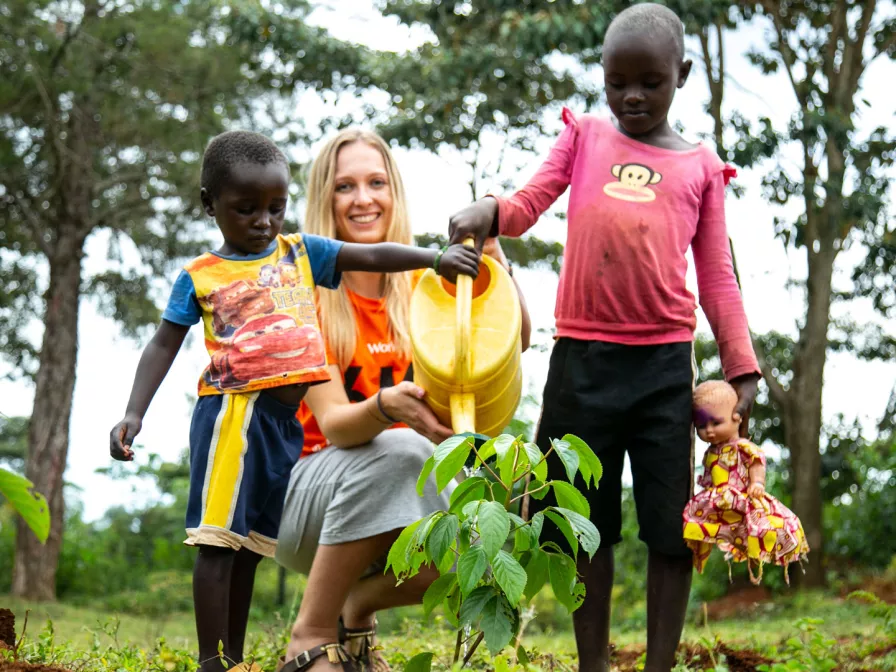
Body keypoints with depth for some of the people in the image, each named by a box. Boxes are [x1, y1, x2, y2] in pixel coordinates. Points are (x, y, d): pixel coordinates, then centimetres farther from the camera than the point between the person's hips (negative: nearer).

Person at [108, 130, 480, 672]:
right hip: (233, 410, -4)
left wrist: (436, 257, -9)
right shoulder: (200, 276, 4)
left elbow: (372, 256, 6)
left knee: (251, 543, 11)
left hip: (286, 418, 4)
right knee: (218, 539, -9)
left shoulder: (301, 252, 12)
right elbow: (164, 346, 4)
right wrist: (134, 413, -7)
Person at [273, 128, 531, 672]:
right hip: (312, 491, -4)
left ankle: (360, 607, 4)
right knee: (396, 451, -35)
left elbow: (515, 338, -7)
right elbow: (332, 423, -18)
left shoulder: (422, 288, 5)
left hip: (410, 490, 4)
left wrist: (491, 252, -19)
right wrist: (385, 409, -40)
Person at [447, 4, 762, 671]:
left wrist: (741, 365, 2)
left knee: (672, 525, -1)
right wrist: (487, 211, -19)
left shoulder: (701, 167, 11)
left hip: (665, 363, -1)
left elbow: (717, 274, 10)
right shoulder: (584, 136, 13)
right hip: (582, 358, 1)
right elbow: (526, 205, 4)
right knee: (586, 521, 8)